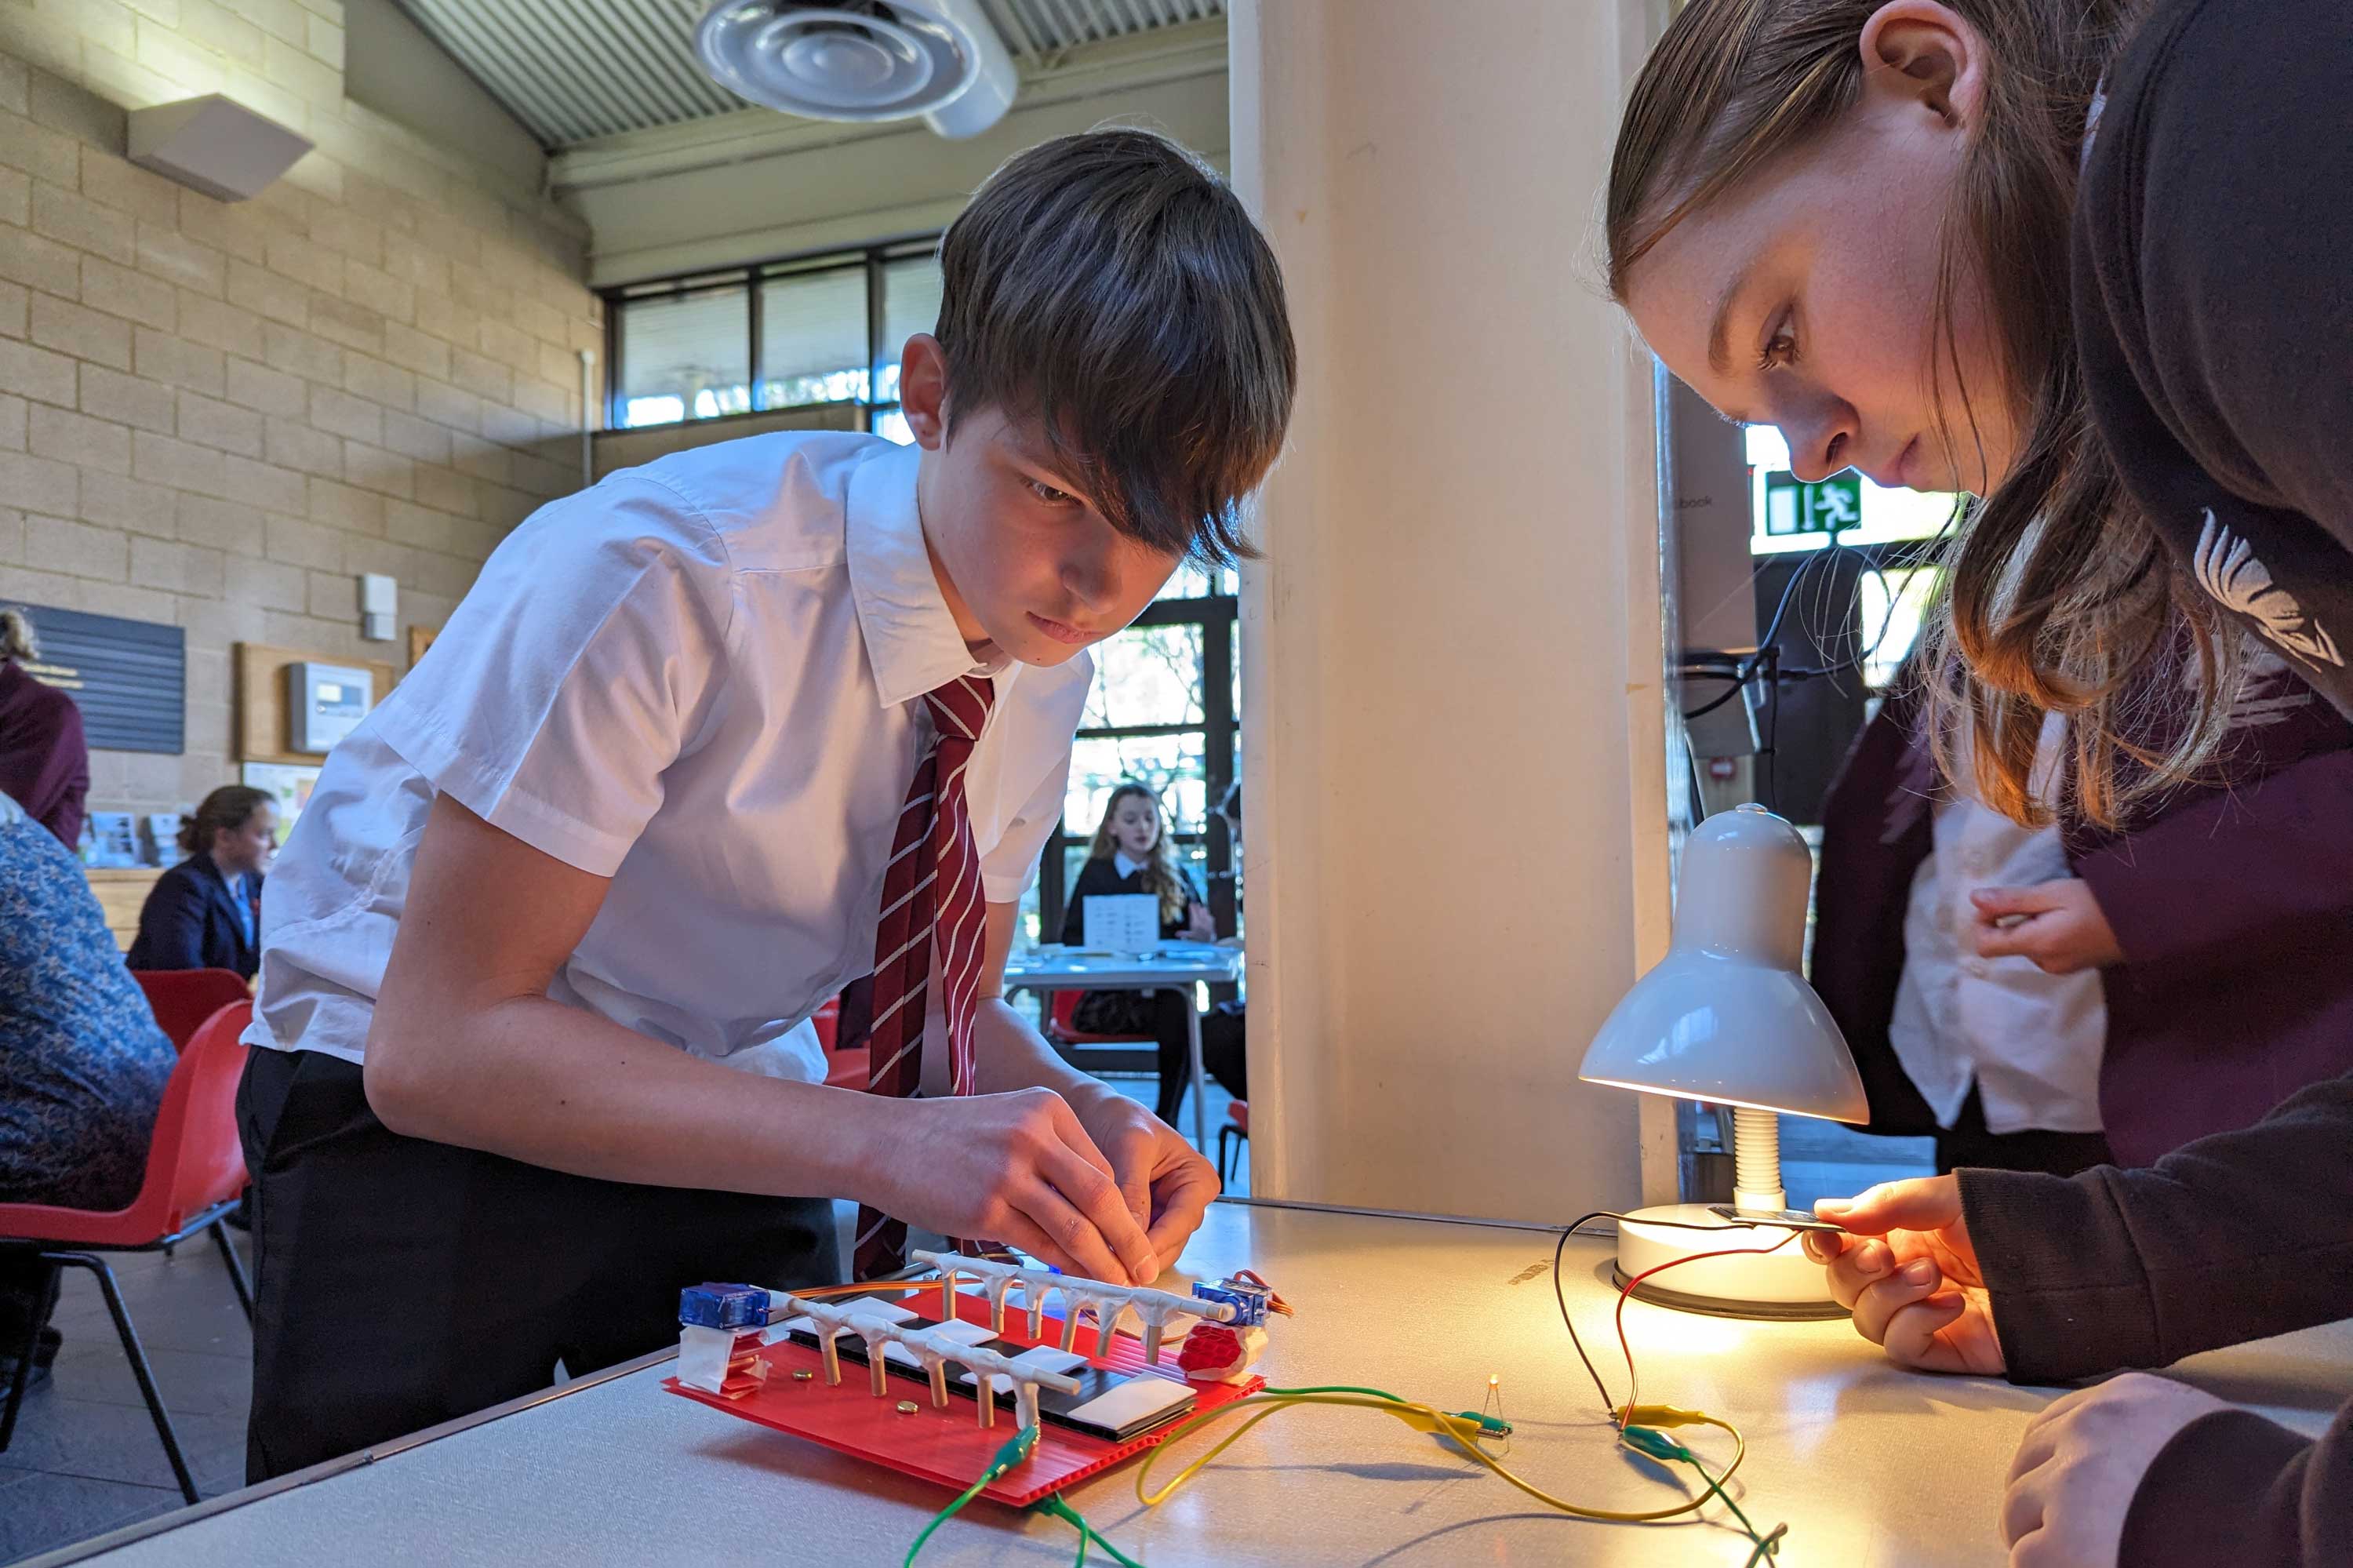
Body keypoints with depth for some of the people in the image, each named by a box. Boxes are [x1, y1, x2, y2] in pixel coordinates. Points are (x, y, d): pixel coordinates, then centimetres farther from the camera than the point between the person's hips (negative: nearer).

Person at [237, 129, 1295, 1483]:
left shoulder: (1050, 666, -9)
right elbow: (437, 1039, -30)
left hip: (726, 1102, 5)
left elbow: (954, 1008, 1)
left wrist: (1075, 1117, -21)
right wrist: (881, 1141, -38)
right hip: (418, 1100, -4)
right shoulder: (659, 576, -30)